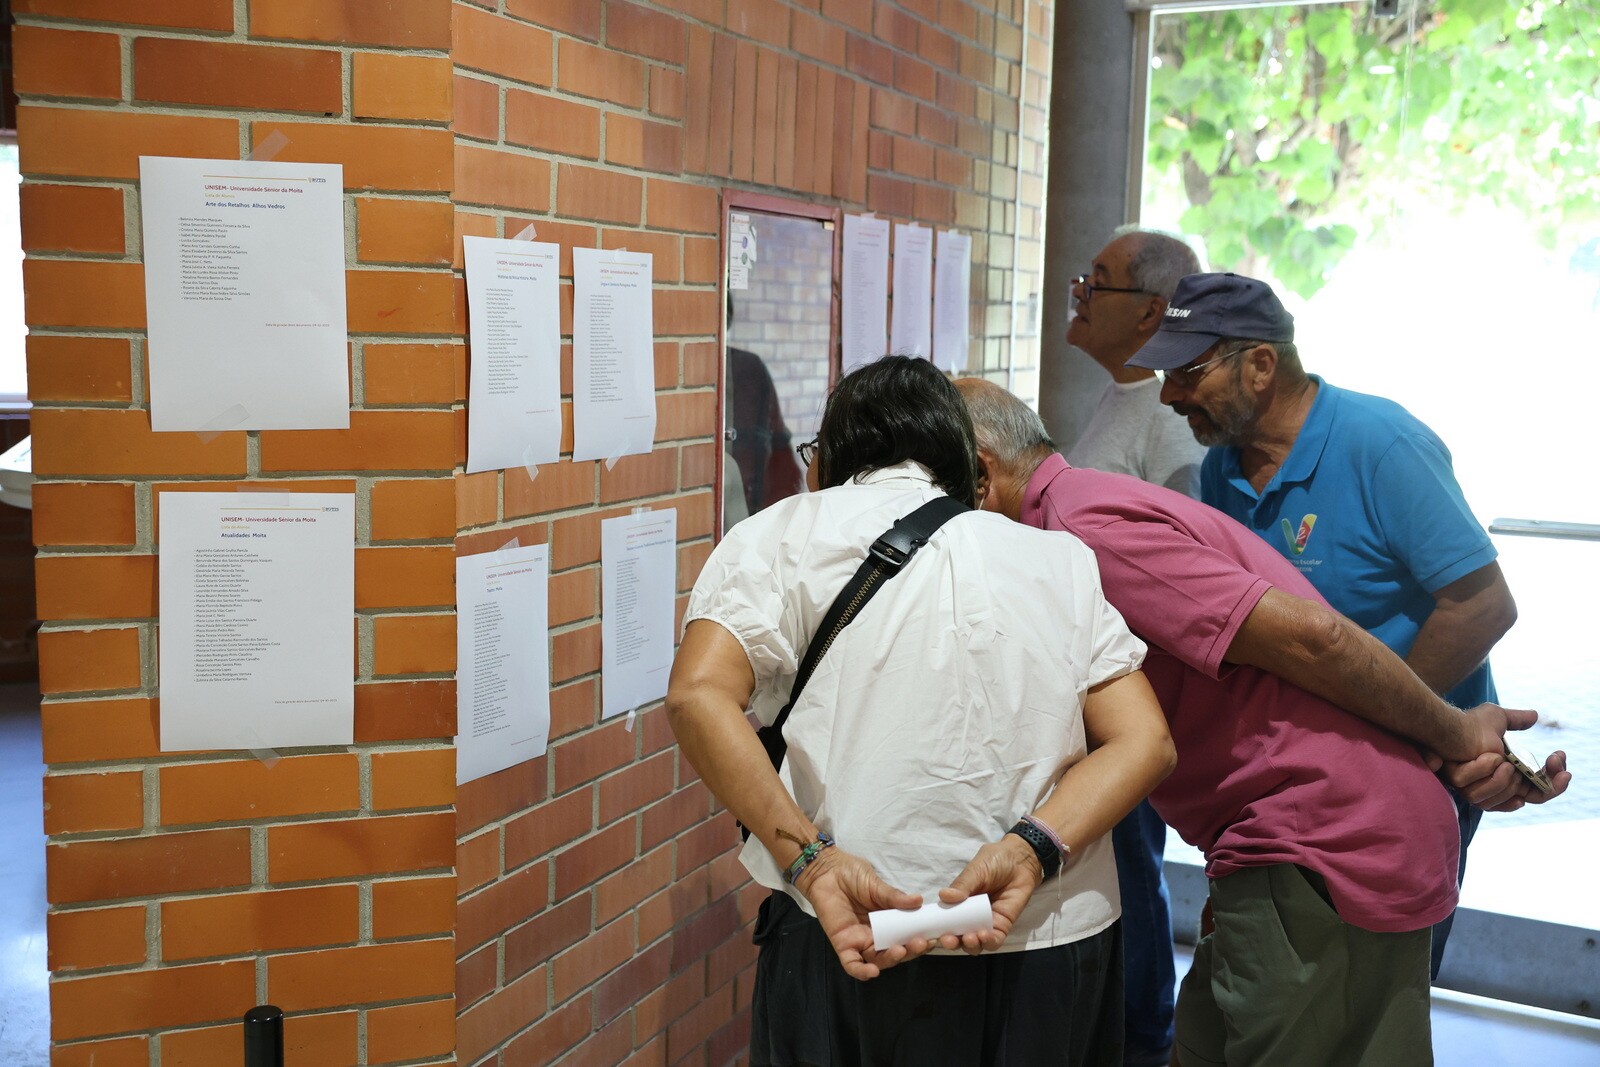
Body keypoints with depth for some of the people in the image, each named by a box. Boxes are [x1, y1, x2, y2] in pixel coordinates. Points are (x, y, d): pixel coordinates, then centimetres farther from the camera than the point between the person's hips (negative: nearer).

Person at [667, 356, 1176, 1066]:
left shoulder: (784, 534, 2)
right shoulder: (1060, 561, 10)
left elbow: (699, 696, -15)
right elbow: (1144, 741, -1)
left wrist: (813, 862, -20)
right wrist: (1030, 852, -12)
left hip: (848, 936, -3)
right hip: (1056, 935, 3)